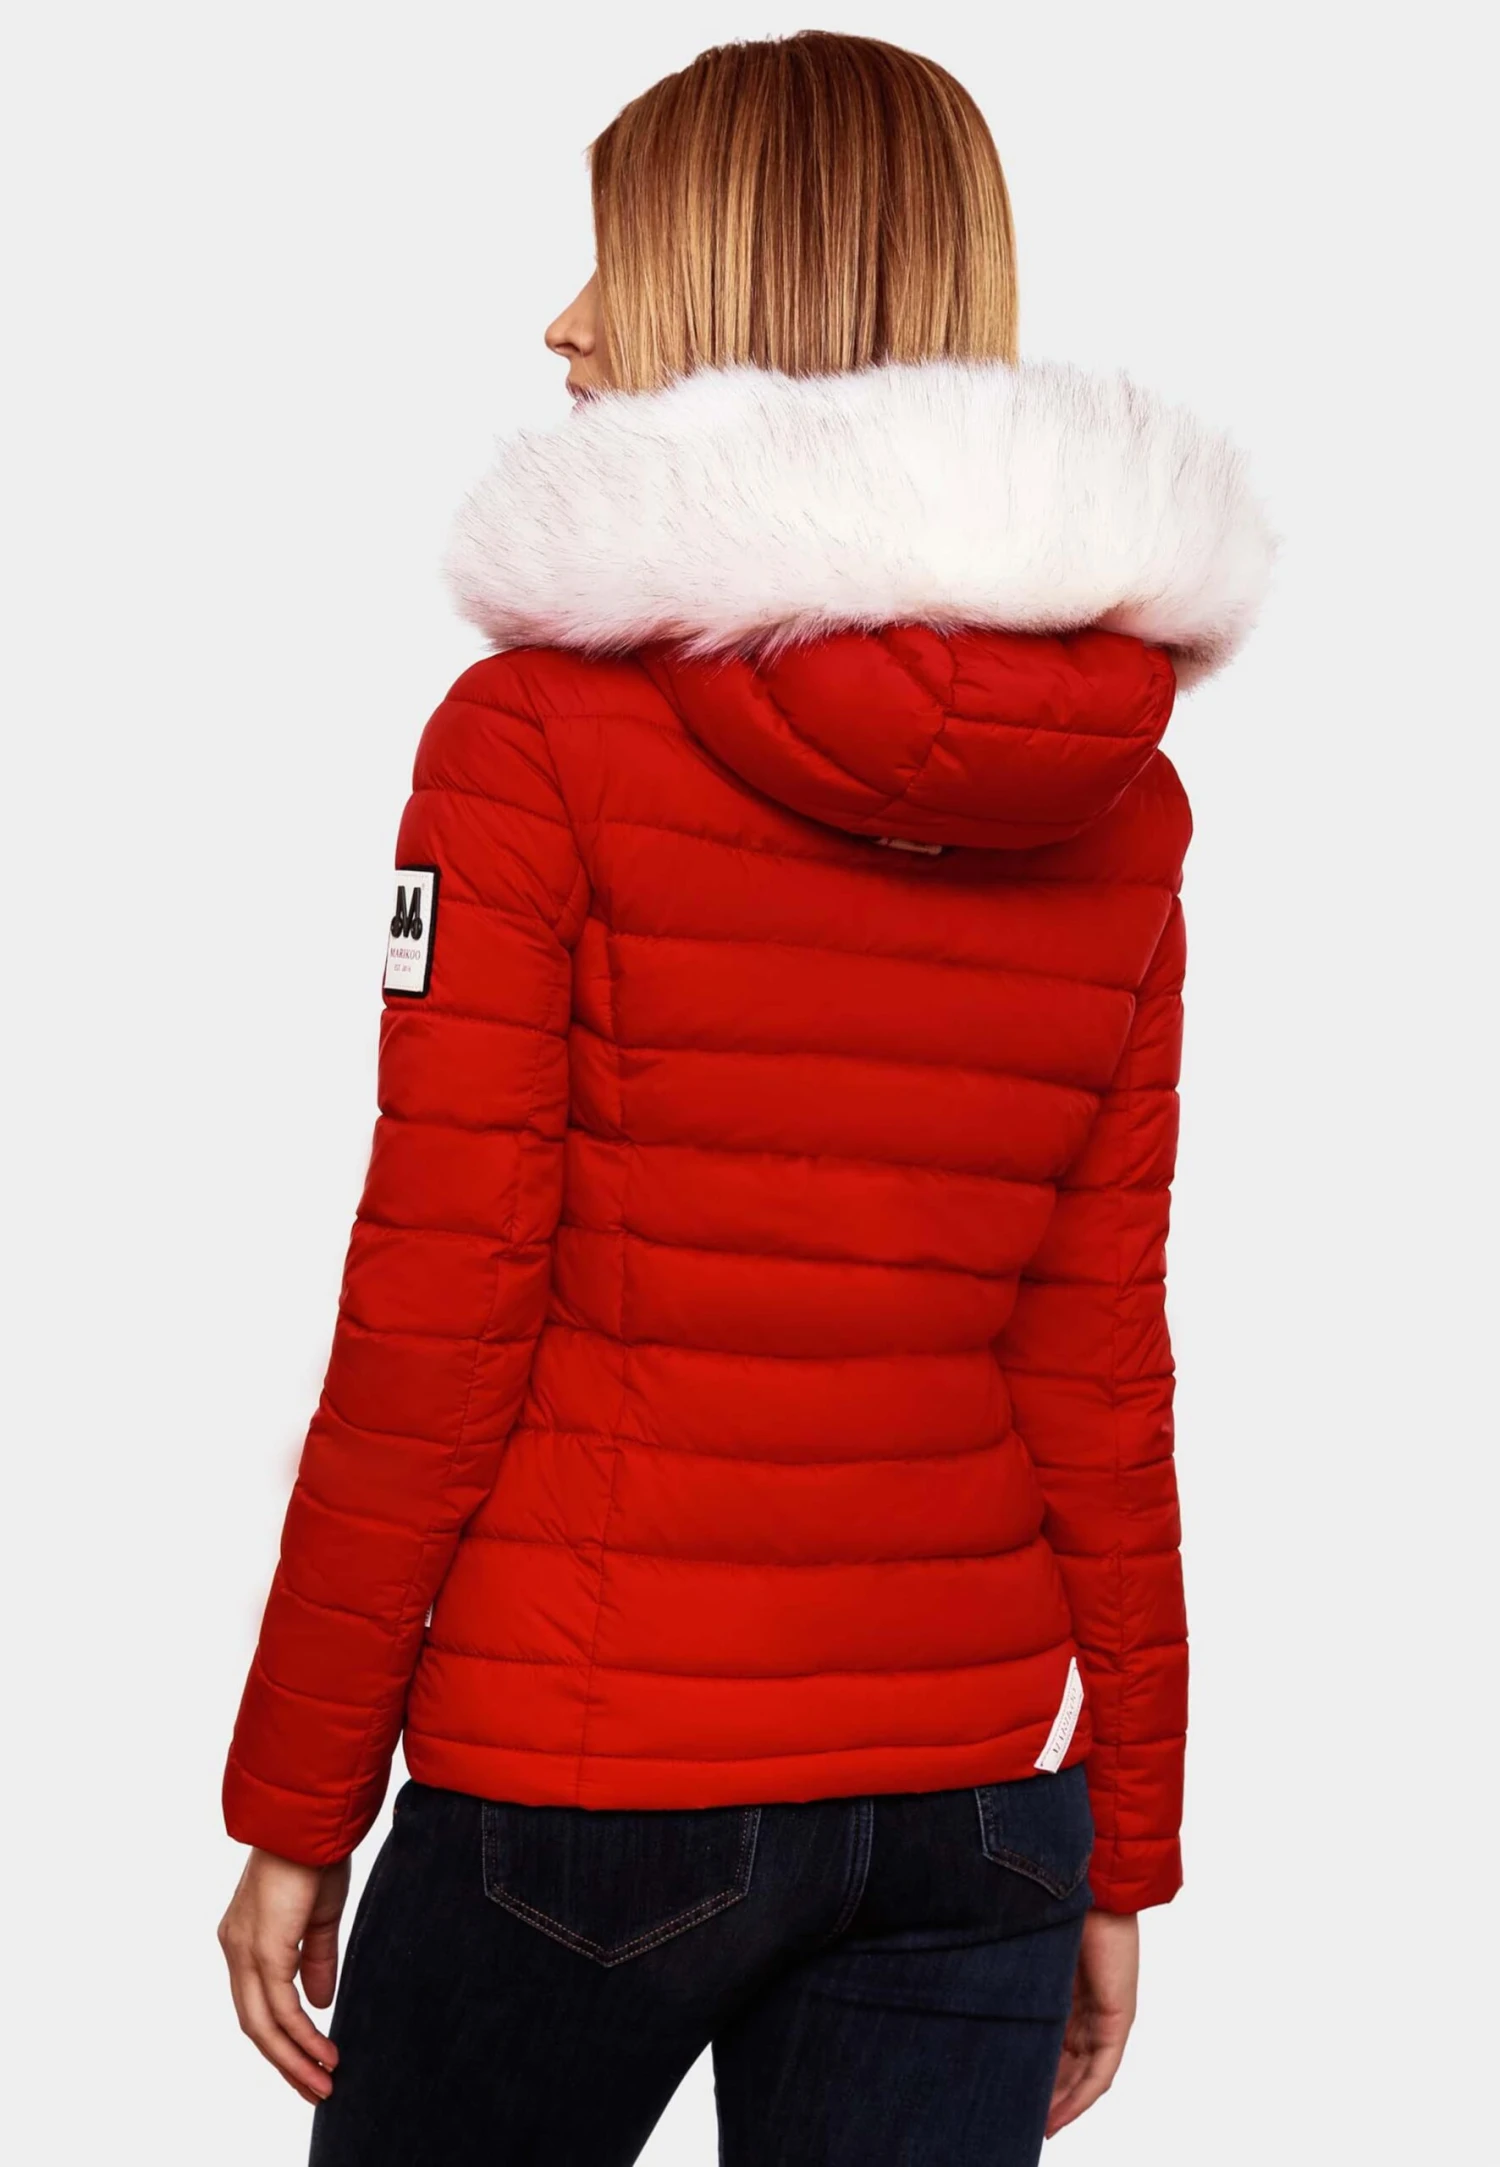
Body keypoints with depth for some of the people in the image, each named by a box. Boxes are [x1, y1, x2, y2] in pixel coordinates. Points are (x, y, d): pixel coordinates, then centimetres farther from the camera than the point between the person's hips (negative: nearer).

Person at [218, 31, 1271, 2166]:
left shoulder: (541, 740, -11)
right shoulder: (1121, 801, 1)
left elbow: (433, 1332, -11)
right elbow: (1103, 1366, 3)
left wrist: (297, 1811, -1)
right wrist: (1123, 1862, 11)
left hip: (584, 1772, -4)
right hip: (978, 1793, 4)